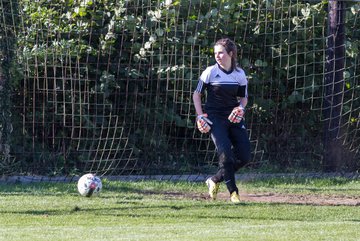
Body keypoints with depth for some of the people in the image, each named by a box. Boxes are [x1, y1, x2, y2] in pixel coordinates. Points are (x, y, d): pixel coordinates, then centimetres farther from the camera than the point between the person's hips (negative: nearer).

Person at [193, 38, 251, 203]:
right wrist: (200, 116, -8)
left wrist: (241, 108, -8)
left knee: (244, 156, -3)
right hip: (215, 118, -4)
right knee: (226, 154, -18)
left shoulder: (240, 74, 2)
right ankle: (233, 191, -4)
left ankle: (215, 180, 15)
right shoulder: (210, 72, -6)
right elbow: (197, 94, 3)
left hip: (234, 118, 4)